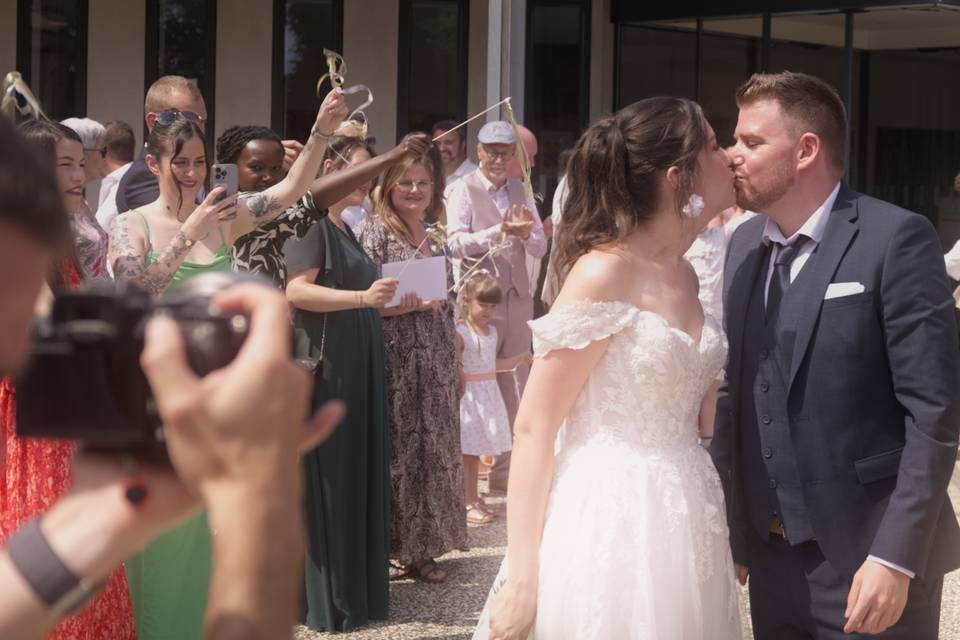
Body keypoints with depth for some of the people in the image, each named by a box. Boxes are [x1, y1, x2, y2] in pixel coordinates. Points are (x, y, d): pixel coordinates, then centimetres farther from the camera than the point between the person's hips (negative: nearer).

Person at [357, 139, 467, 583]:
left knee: (434, 450, 8)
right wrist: (402, 305, -25)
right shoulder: (374, 232, -6)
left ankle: (422, 548, 15)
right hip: (393, 360, -6)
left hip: (435, 362, 7)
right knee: (395, 450, -5)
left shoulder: (435, 235, 14)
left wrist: (456, 363, 18)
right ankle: (388, 547, 4)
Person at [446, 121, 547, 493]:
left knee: (514, 388, 9)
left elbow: (540, 249, 8)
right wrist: (499, 231, -27)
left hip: (518, 298, 5)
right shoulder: (464, 190, -4)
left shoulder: (521, 192, 13)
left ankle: (505, 469, 17)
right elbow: (455, 243, -16)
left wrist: (526, 233, -14)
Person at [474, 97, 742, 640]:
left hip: (683, 527, 8)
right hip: (612, 527, -8)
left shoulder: (684, 275, 11)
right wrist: (521, 576, -19)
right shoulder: (603, 273, -13)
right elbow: (533, 428, -15)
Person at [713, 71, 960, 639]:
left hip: (867, 556, -6)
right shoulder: (744, 244, 8)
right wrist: (729, 527, 9)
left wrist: (896, 557, -19)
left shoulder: (894, 240, -11)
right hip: (772, 552, 6)